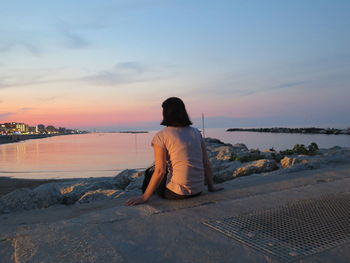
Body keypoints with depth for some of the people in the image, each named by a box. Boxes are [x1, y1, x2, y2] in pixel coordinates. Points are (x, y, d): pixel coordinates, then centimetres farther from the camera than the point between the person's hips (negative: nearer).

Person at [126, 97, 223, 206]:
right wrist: (211, 186, 18)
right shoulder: (196, 133, 5)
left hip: (177, 192, -5)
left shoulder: (161, 136, -10)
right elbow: (206, 164, 5)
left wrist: (144, 197, -8)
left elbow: (160, 171, -15)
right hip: (198, 190, 6)